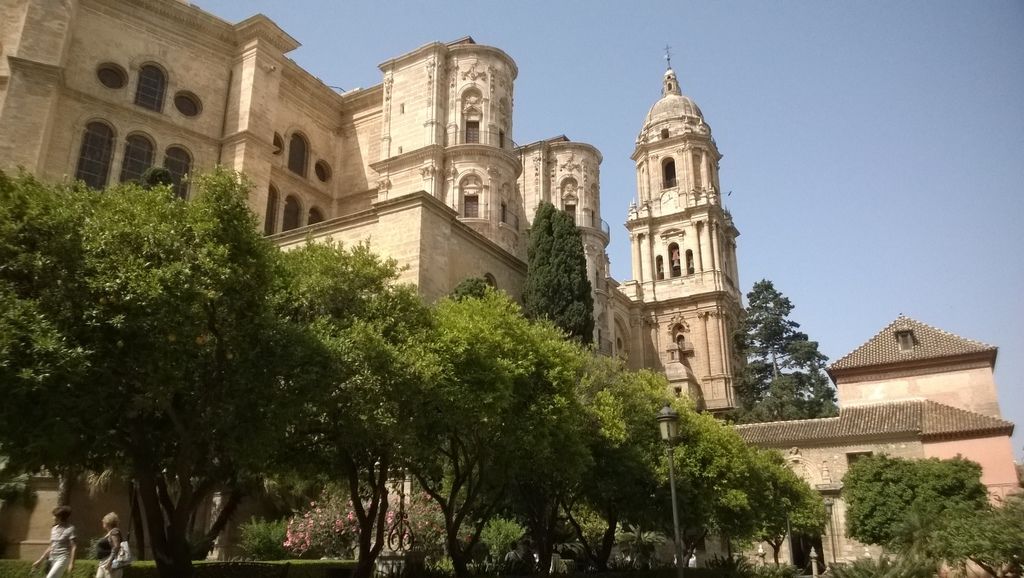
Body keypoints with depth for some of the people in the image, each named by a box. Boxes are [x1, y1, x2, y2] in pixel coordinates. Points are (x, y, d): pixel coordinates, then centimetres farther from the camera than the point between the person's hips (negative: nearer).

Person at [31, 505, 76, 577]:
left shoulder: (69, 529, -8)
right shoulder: (54, 529, 12)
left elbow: (73, 547, -11)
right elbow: (51, 547, 20)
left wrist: (72, 563, -18)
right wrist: (40, 560, 19)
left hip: (62, 559, -7)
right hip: (52, 559, 7)